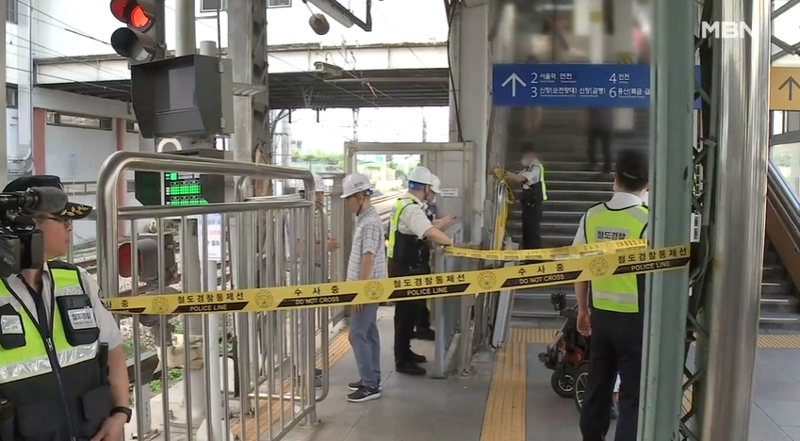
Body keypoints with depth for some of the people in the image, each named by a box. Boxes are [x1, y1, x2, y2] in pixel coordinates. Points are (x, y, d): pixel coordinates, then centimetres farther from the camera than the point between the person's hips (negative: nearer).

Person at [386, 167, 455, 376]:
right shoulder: (412, 209, -23)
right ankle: (402, 361, 10)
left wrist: (441, 222, 23)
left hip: (405, 267, 11)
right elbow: (431, 233, -36)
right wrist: (452, 242, -21)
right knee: (406, 313, -1)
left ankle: (405, 352, 34)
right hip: (406, 270, -11)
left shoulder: (404, 204, 11)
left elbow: (421, 228, 20)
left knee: (410, 311, 20)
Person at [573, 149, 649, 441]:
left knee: (597, 386, 19)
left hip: (600, 314, 5)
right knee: (633, 395, 7)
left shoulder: (592, 215, -1)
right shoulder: (648, 219, -15)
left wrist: (583, 309, 17)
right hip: (635, 318, -5)